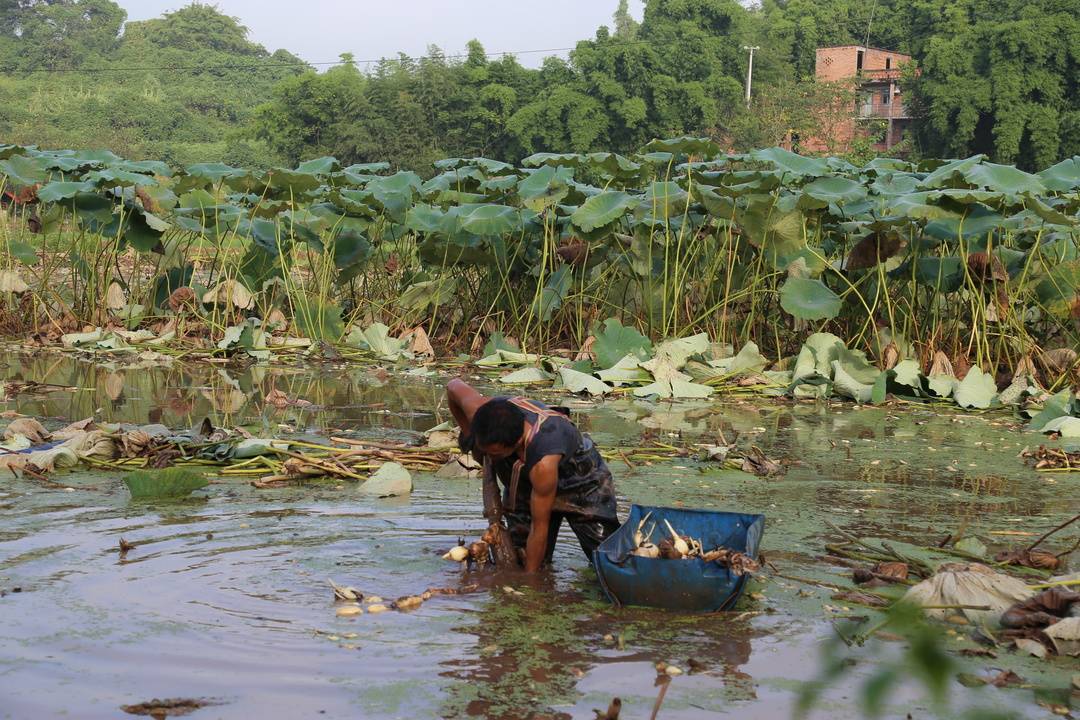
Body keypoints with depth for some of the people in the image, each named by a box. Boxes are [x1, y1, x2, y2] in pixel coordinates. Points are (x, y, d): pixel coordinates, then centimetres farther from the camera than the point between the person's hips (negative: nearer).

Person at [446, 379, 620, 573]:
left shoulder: (543, 462, -46)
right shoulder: (479, 411, -33)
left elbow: (539, 528, -33)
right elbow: (454, 386, -7)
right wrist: (469, 439, -3)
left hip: (581, 480, -5)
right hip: (524, 483, 5)